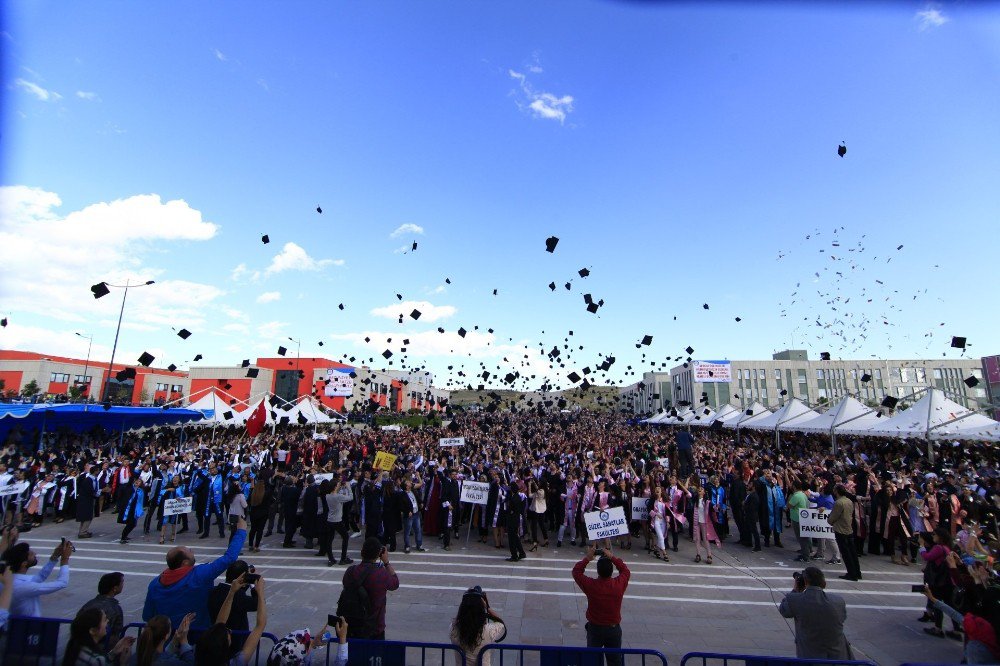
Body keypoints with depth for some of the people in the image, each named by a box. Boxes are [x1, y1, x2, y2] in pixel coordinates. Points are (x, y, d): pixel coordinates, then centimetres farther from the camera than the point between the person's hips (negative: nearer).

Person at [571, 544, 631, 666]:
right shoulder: (619, 584, -20)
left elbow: (576, 571, -7)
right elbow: (626, 570, 0)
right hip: (614, 629, 1)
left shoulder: (591, 585, -23)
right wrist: (612, 558, -2)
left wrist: (587, 558, -6)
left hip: (595, 628, -1)